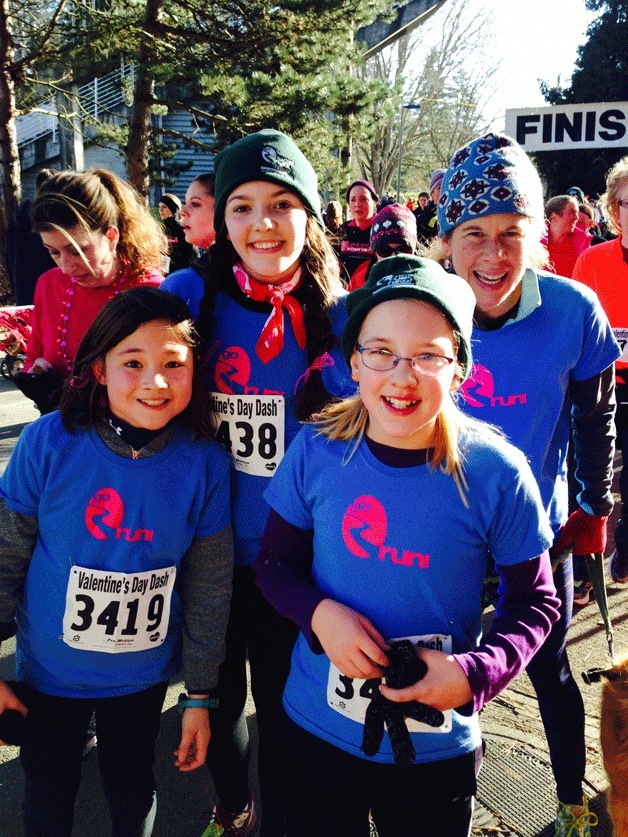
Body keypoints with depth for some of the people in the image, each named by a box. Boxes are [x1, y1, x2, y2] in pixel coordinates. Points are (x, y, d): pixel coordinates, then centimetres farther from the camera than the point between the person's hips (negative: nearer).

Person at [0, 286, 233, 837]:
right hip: (50, 669, 0)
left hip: (143, 673, 1)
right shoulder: (48, 443, -20)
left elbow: (209, 588, -7)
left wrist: (201, 695, 0)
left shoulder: (204, 463, -16)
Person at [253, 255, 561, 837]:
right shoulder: (315, 452, -13)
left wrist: (476, 674, -22)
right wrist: (319, 612, -21)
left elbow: (536, 600, -6)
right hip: (316, 726, 2)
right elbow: (274, 562, -2)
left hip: (437, 746, -1)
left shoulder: (497, 474, -17)